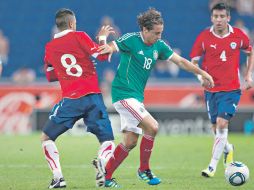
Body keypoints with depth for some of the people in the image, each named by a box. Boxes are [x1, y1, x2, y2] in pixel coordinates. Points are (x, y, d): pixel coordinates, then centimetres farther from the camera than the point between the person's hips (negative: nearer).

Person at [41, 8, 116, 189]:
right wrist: (103, 37, 11)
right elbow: (102, 55, -5)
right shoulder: (79, 37, -1)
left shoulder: (50, 47, 10)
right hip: (93, 97, -1)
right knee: (107, 140, 9)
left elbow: (50, 76, 22)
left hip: (70, 100, 1)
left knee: (47, 137, 15)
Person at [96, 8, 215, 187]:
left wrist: (202, 72, 4)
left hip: (136, 97, 8)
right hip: (123, 94, -8)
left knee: (130, 142, 8)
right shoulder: (131, 39, -13)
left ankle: (106, 177, 19)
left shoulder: (159, 45, 5)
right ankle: (144, 169, -2)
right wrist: (107, 48, -39)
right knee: (152, 127, -19)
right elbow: (104, 49, -15)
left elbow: (180, 61, 10)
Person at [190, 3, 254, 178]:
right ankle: (228, 149, 42)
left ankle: (213, 166, -11)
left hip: (232, 89, -2)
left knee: (222, 123, -17)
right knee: (216, 127, 8)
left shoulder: (238, 35, -2)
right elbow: (193, 61, 3)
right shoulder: (204, 37, -4)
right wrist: (201, 76, -14)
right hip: (211, 89, 2)